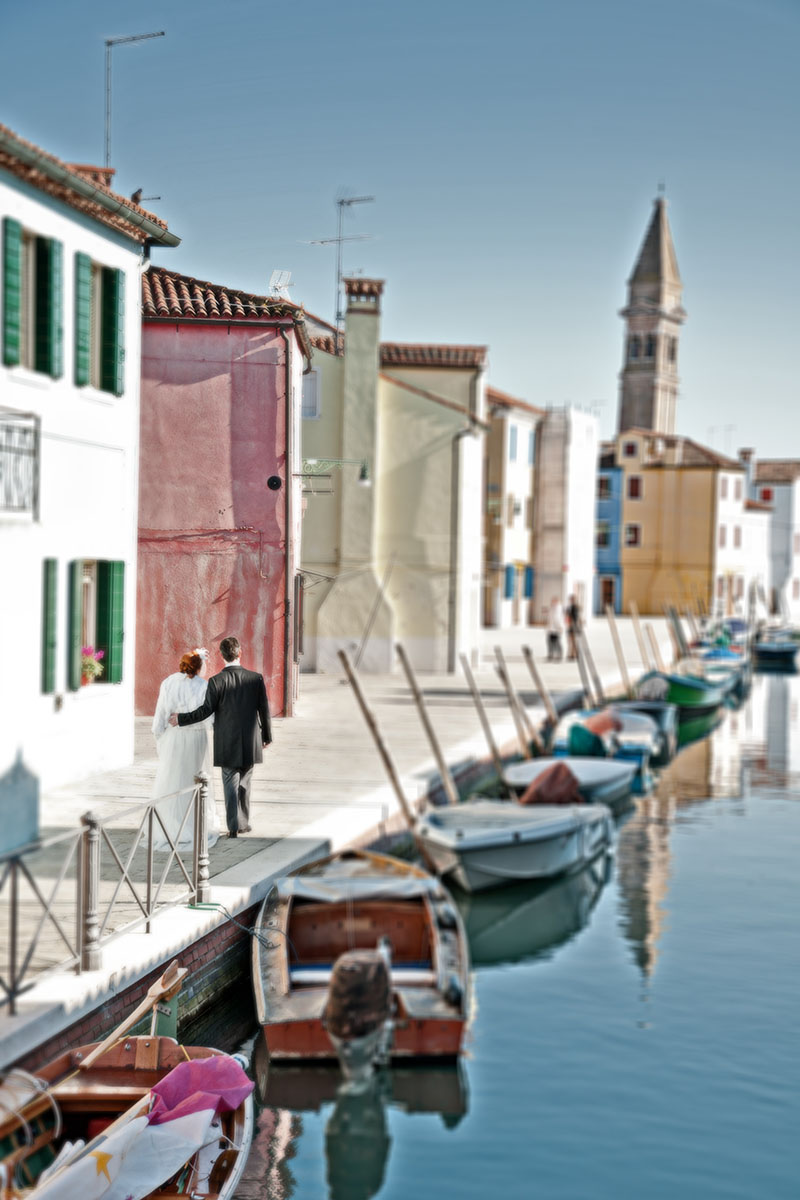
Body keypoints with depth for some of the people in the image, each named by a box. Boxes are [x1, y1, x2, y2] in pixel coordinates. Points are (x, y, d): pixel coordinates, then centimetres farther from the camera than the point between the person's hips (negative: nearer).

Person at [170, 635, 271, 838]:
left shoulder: (216, 681, -12)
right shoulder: (256, 678, -6)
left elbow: (206, 711, -12)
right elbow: (264, 710, -1)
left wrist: (181, 718, 3)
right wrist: (266, 736, 12)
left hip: (227, 744, -2)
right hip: (250, 744, 2)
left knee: (231, 785, 6)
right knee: (244, 783, 18)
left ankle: (235, 826, 3)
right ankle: (243, 823, 27)